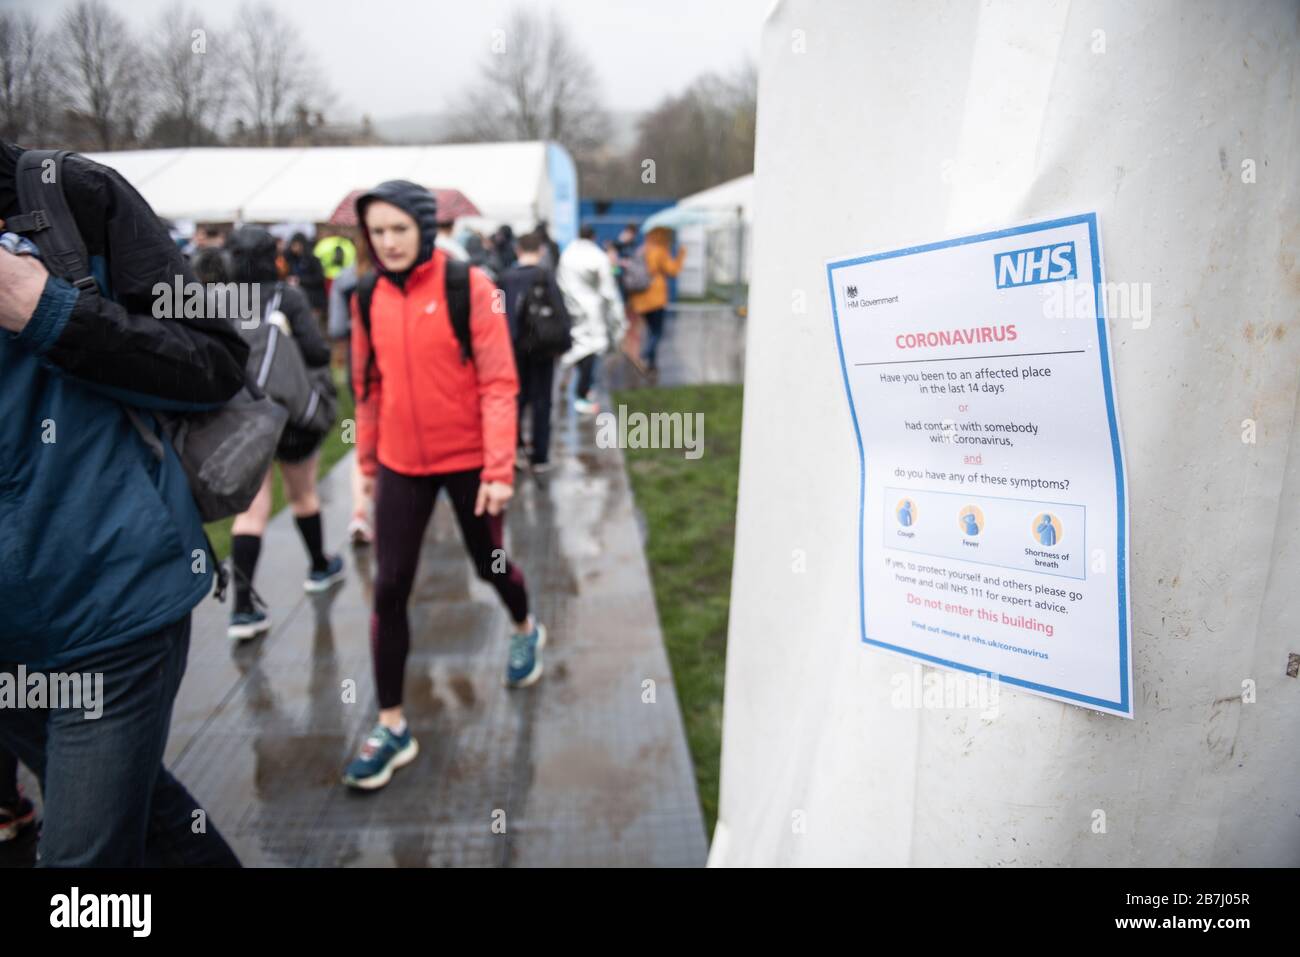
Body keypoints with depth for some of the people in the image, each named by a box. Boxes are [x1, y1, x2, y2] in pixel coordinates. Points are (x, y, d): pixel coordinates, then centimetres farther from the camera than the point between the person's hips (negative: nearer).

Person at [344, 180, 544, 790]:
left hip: (467, 460, -3)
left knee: (489, 564, 15)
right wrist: (367, 463, 14)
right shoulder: (369, 297, 3)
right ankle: (392, 727, 15)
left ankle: (527, 631, 49)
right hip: (400, 464, 3)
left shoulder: (468, 286, -10)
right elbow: (369, 387, 10)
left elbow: (498, 383, -13)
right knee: (389, 590, 1)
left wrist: (499, 469, -18)